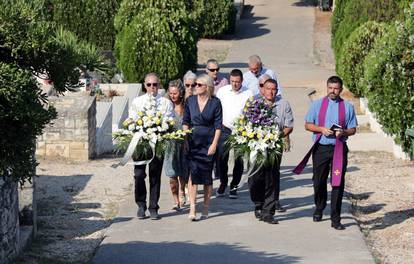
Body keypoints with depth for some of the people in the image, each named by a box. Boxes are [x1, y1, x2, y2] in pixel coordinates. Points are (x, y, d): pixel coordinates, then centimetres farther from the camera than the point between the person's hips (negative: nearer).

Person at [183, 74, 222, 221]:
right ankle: (192, 208, -11)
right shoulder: (190, 100, 5)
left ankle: (206, 207, 16)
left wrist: (214, 144, -9)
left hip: (209, 143, -1)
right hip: (193, 141, 1)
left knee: (207, 174, 4)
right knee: (193, 172, -10)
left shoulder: (215, 102, -3)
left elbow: (218, 125, -2)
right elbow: (185, 122, 9)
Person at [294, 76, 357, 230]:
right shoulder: (317, 105, 6)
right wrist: (321, 129, -11)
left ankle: (335, 219, -1)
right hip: (320, 148, 1)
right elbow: (308, 125, 6)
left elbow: (353, 129, 6)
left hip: (339, 149, -1)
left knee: (337, 183, -5)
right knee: (319, 182, 11)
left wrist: (342, 132, -15)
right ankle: (319, 209, 37)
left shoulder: (348, 107, 5)